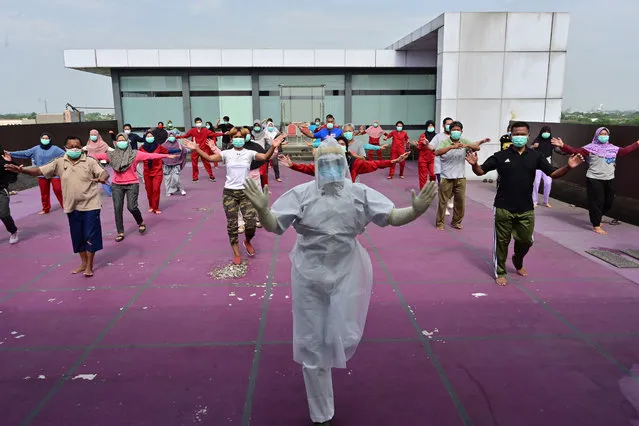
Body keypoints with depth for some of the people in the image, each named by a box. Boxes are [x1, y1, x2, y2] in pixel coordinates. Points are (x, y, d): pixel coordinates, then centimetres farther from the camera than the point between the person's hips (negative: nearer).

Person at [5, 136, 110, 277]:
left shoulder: (90, 161, -6)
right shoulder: (59, 162, 2)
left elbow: (105, 173, -15)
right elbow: (39, 171, -1)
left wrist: (102, 179, -38)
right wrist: (21, 170, -17)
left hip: (90, 205, -4)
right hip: (72, 206, 4)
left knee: (90, 235, 0)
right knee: (77, 236, 14)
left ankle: (89, 266, 14)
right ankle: (84, 263, 30)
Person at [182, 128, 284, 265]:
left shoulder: (249, 153, 0)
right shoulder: (226, 153, 2)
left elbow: (265, 157, -15)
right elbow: (210, 158, -8)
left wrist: (273, 147, -32)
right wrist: (196, 148, -21)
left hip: (245, 192, 0)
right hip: (229, 192, 1)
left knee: (251, 223, -9)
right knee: (232, 224, 5)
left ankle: (247, 242, 25)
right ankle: (236, 254, 19)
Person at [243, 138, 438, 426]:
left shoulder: (360, 193, -3)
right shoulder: (301, 194, -7)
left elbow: (392, 217, -6)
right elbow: (273, 225, -11)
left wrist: (416, 210, -26)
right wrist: (262, 209, -33)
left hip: (347, 274, 1)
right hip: (310, 277, 0)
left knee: (343, 339, 1)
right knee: (313, 346, 10)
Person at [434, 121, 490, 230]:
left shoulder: (464, 142, 5)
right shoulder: (445, 142, -7)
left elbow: (477, 148, -6)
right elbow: (437, 153, -26)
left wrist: (467, 145, -27)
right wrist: (452, 146, -37)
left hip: (461, 178, 4)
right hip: (446, 178, -4)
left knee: (460, 201, 11)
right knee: (443, 201, 4)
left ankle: (456, 222, 27)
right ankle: (440, 223, 17)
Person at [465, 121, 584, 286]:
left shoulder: (535, 156, 2)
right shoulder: (501, 156, -4)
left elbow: (553, 173, 2)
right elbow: (481, 171, -4)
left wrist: (568, 167, -17)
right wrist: (474, 164, -27)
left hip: (526, 209, 3)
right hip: (504, 208, -2)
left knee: (526, 240, 14)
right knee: (502, 241, 7)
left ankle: (518, 262, 45)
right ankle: (500, 272, 24)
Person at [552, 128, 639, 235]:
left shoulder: (613, 148, 12)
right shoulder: (591, 148, -5)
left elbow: (625, 150, 25)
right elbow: (576, 151, -13)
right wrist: (562, 146, -25)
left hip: (609, 180, 6)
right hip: (594, 179, -6)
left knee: (608, 202, 14)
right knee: (596, 202, -3)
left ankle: (596, 218, 38)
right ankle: (596, 225, 8)